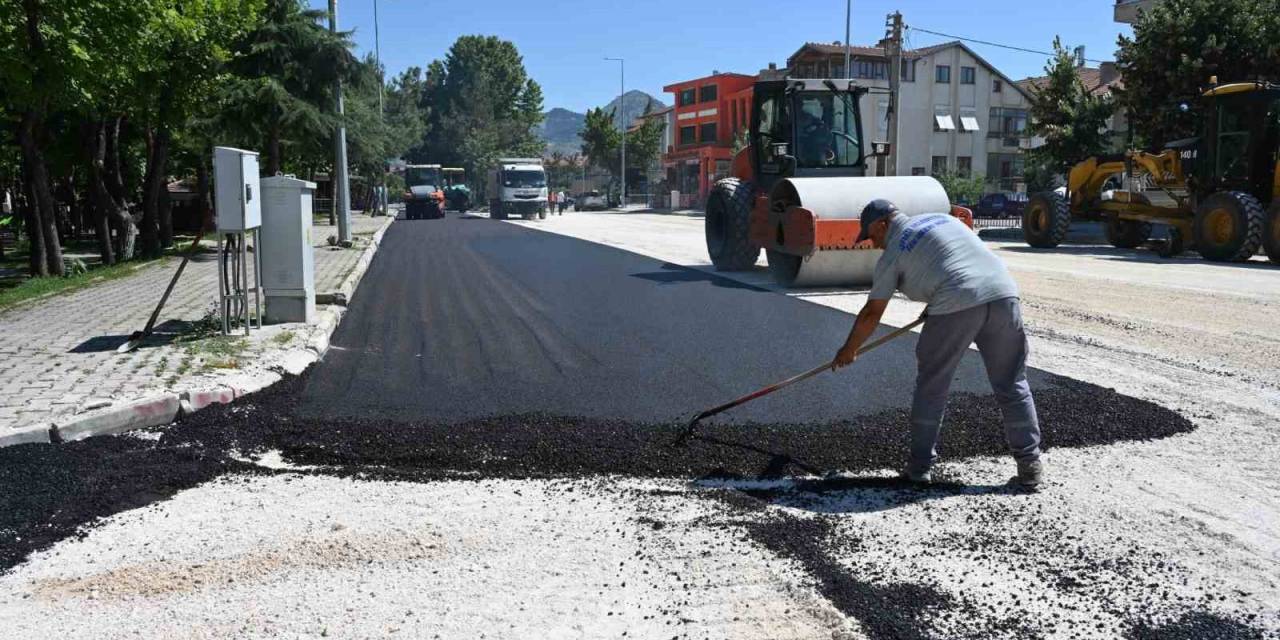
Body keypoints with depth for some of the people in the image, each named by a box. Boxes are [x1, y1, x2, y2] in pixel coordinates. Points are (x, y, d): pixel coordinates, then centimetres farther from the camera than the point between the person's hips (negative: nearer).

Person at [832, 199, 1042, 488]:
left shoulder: (893, 253, 11)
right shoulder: (942, 218, 27)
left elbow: (872, 313, 13)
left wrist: (849, 350, 26)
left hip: (956, 306, -5)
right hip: (1003, 294, 5)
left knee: (931, 386, 11)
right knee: (1012, 386, 13)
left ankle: (920, 466, 16)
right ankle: (1029, 464, 11)